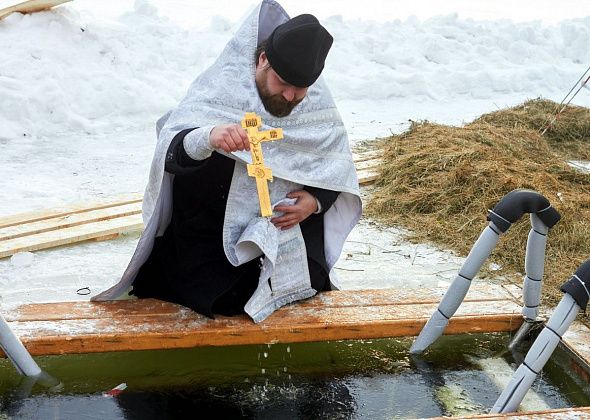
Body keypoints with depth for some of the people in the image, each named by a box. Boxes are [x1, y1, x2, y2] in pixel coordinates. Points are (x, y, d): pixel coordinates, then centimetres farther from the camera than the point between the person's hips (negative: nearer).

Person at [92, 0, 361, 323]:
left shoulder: (317, 103, -8)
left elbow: (338, 168, 2)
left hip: (286, 230, 4)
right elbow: (171, 154, -31)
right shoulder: (220, 88, -20)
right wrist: (208, 138, -53)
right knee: (224, 303, -11)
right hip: (209, 233, -3)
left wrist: (315, 201, -19)